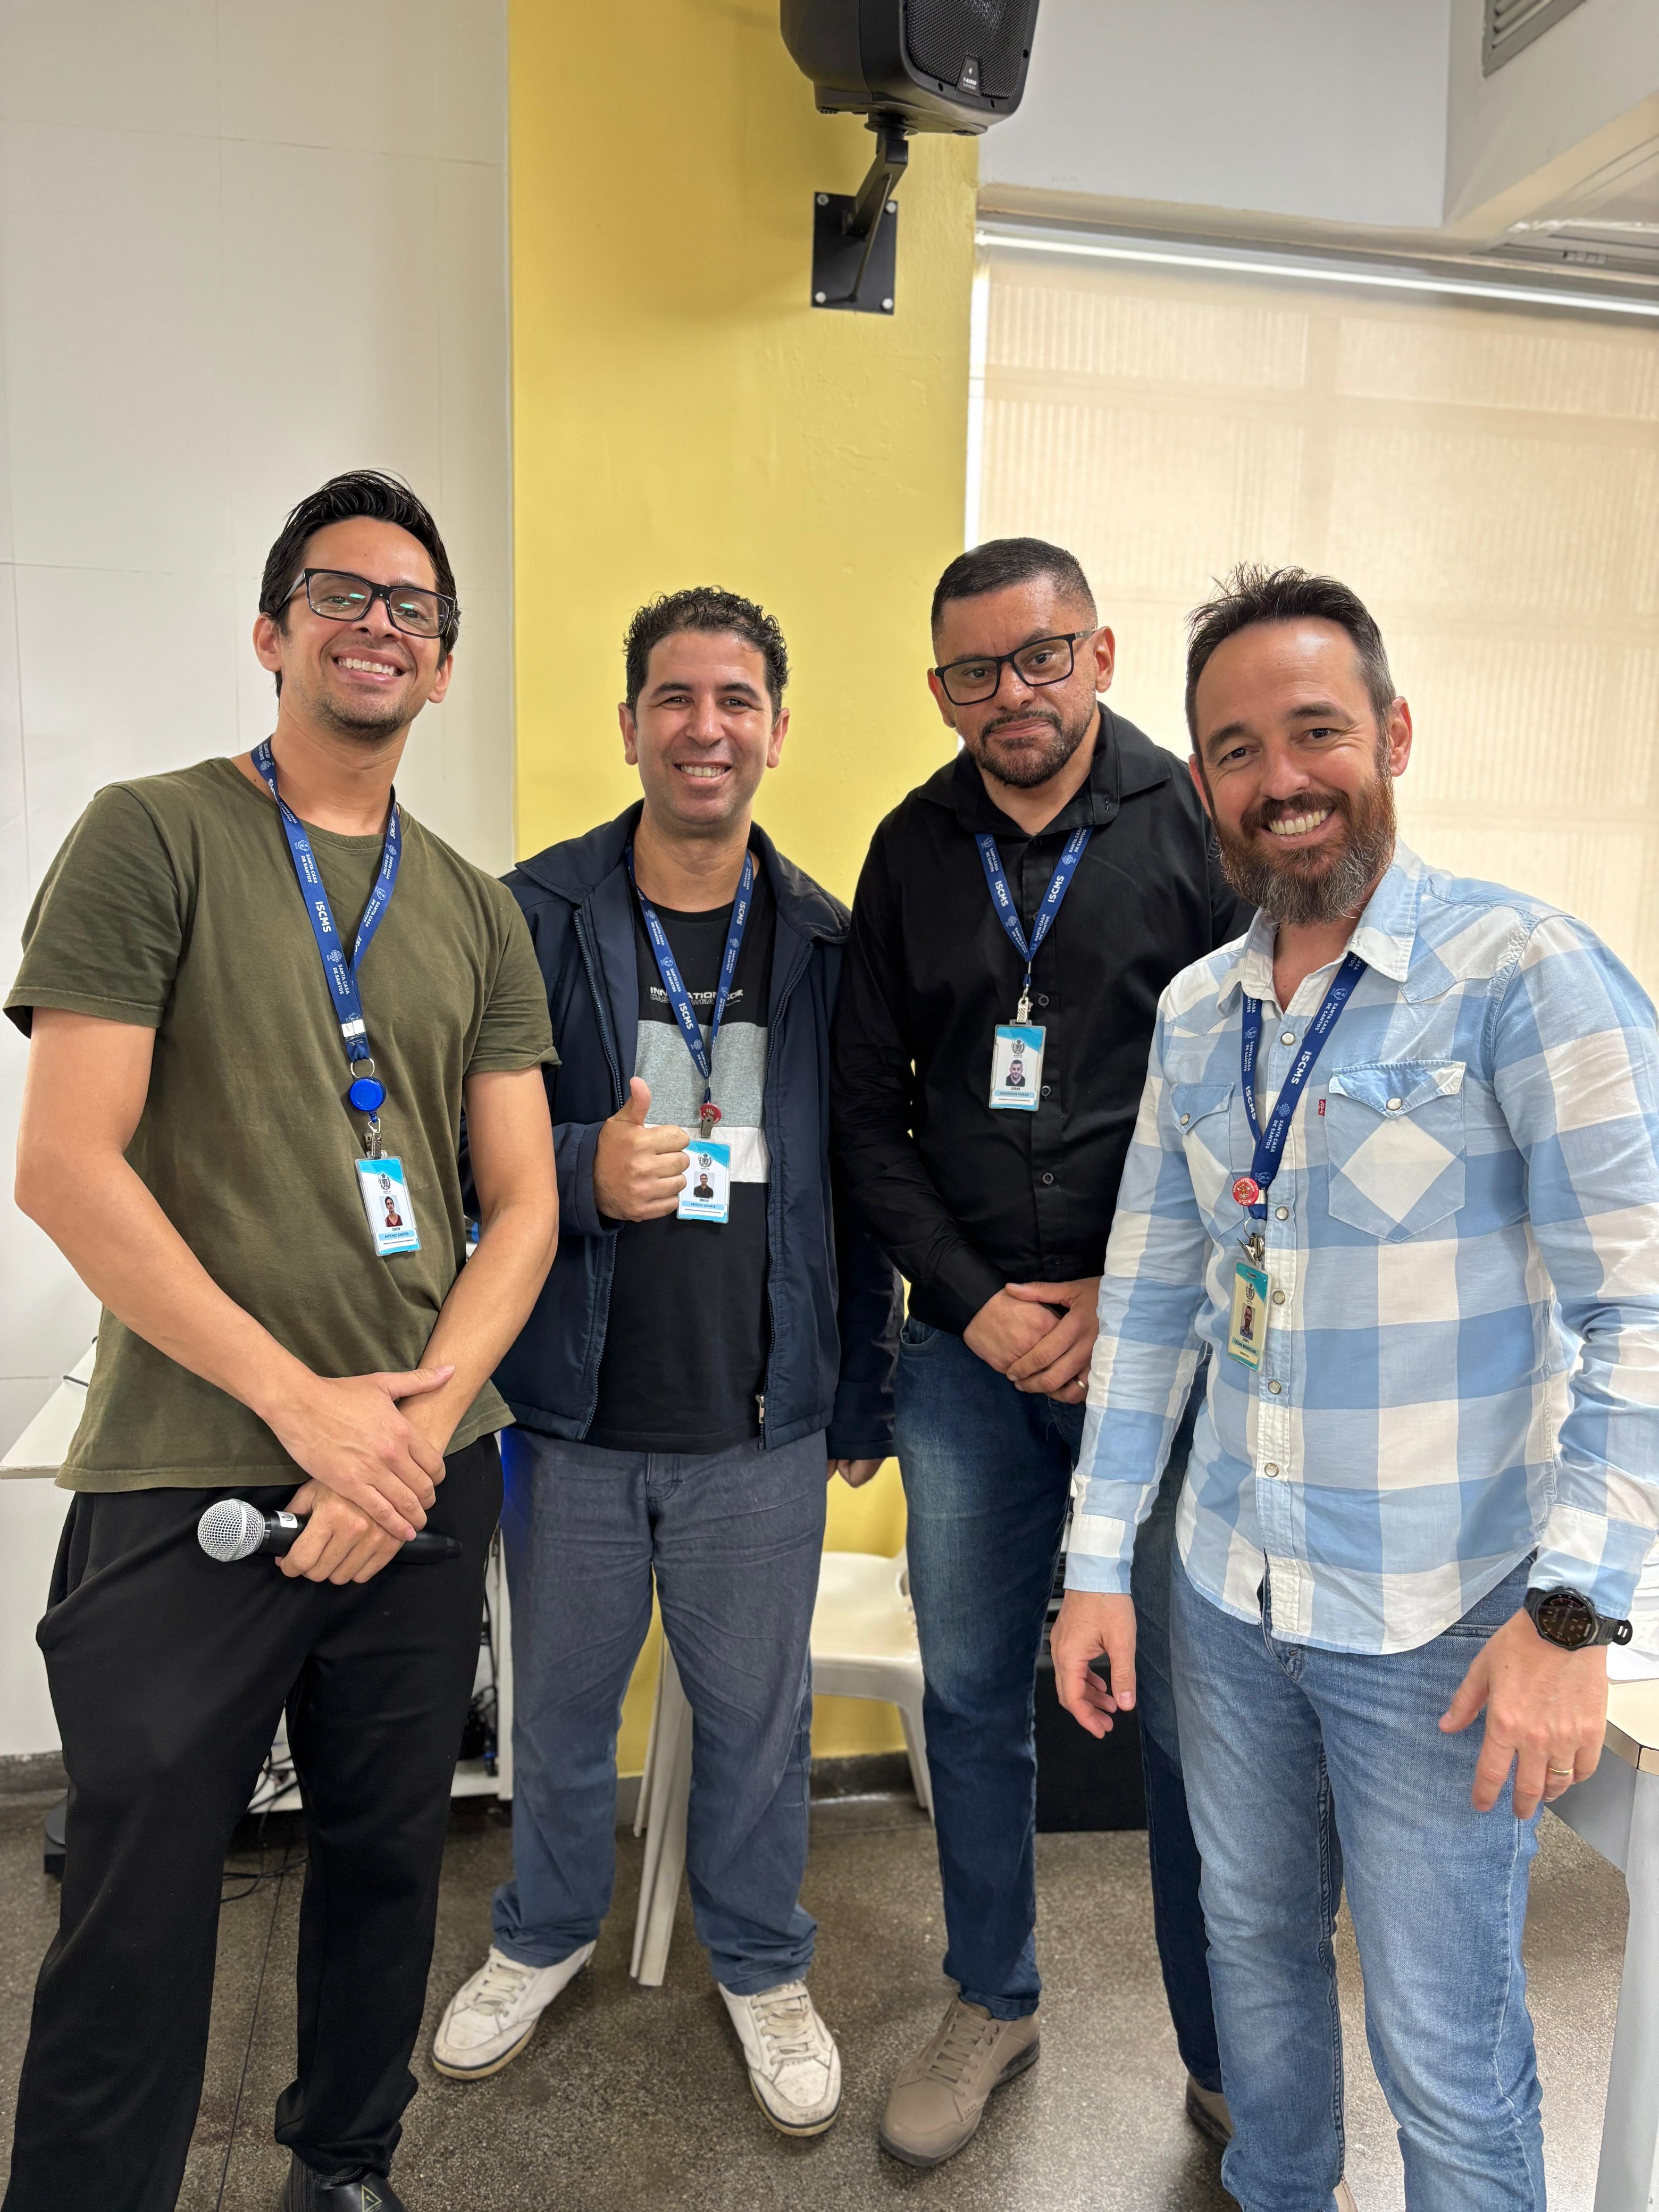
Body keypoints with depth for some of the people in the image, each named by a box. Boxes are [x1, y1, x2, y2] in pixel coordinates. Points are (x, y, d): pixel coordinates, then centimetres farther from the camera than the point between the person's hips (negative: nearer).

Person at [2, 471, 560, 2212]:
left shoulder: (474, 912, 10)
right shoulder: (155, 839, -3)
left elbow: (520, 1203, 7)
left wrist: (423, 1412, -10)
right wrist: (304, 1402, -15)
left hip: (422, 1479, 5)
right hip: (187, 1482, -4)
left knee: (390, 1863, 18)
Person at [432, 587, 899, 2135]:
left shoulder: (825, 942, 1)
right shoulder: (536, 915, -4)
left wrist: (865, 1394, 8)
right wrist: (585, 1171, -23)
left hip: (761, 1423, 1)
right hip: (571, 1410, 0)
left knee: (757, 1715, 14)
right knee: (560, 1703, 18)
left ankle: (761, 1964, 41)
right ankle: (546, 1934, 46)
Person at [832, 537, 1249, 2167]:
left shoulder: (1200, 827, -3)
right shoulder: (912, 852, 6)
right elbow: (868, 1113, 7)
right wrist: (970, 1300, -3)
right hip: (968, 1344, 3)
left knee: (1188, 1713, 6)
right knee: (972, 1694, 14)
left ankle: (1231, 2067, 28)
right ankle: (992, 2004, 37)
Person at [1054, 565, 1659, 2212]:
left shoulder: (1524, 976, -13)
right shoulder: (1195, 1014, 4)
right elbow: (1149, 1296, 7)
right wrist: (1101, 1559, 5)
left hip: (1440, 1621, -5)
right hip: (1229, 1596, 6)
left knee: (1444, 2048, 9)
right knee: (1252, 1948, 23)